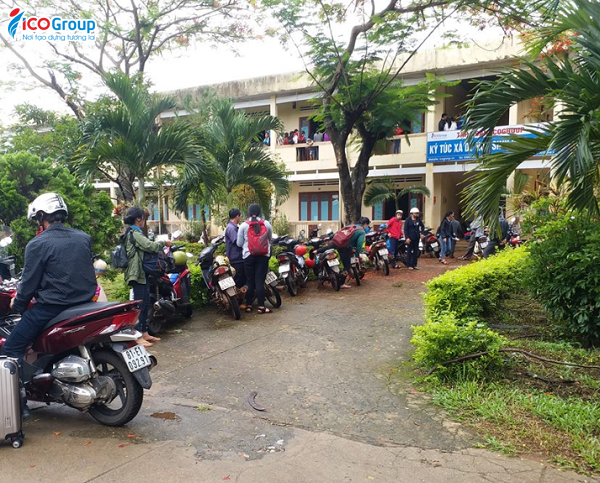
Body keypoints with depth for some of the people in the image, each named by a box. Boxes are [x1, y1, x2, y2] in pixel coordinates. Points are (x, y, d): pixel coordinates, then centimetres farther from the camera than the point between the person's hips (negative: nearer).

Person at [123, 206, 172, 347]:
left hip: (142, 273, 11)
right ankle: (137, 337, -5)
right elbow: (149, 246, -23)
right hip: (138, 273, -11)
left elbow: (145, 248, 19)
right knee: (139, 305, -8)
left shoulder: (132, 232, 19)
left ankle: (144, 333, 19)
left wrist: (161, 246, 14)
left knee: (145, 304, 13)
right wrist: (164, 243, -8)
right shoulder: (135, 233, -13)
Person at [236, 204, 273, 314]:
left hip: (249, 255, 0)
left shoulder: (243, 225, 0)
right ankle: (261, 306, -3)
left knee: (250, 280, 9)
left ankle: (248, 305, 14)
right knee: (260, 281, 0)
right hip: (263, 255, 0)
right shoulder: (267, 224, 3)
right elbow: (270, 240, 12)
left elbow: (239, 243, 2)